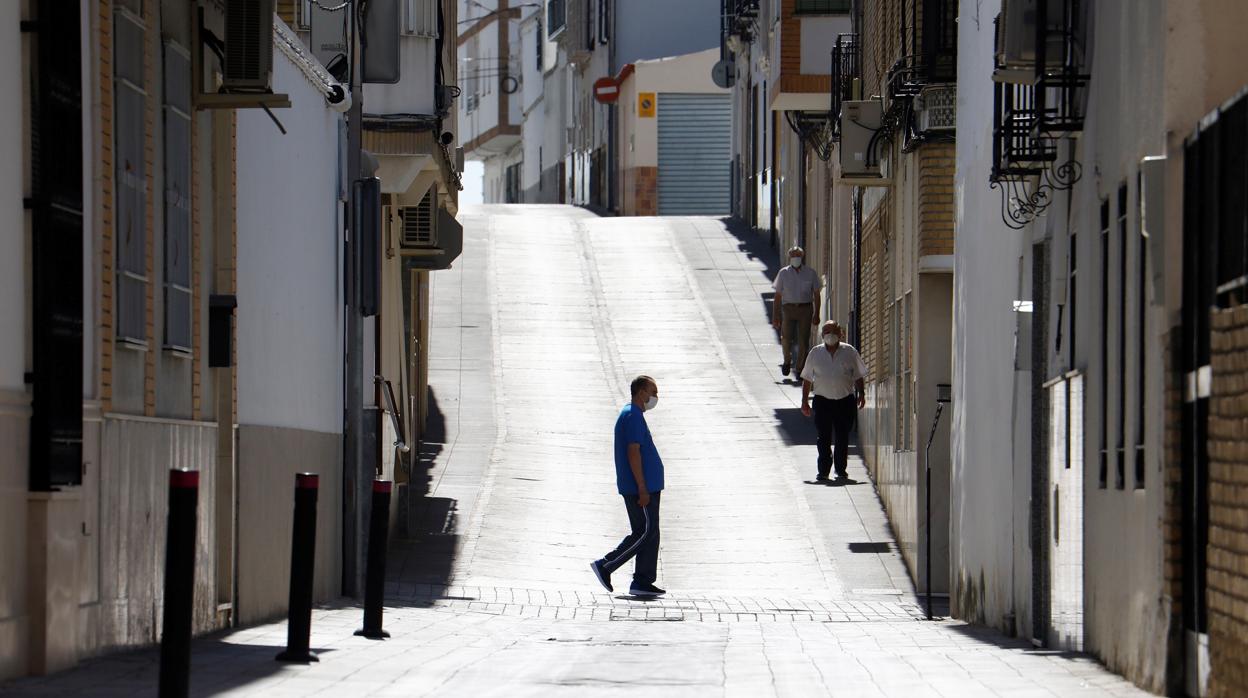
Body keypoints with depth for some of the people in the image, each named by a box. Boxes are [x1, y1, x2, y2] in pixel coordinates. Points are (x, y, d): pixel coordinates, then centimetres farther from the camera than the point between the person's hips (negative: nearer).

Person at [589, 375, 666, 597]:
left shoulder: (630, 415, 20)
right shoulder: (633, 416, -14)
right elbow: (633, 453, -21)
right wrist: (642, 488, -23)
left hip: (644, 487, 11)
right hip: (641, 487, -11)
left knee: (648, 533, 8)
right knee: (646, 532, -9)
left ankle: (642, 582, 5)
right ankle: (605, 566, -10)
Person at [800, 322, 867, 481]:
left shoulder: (850, 352, 3)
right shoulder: (815, 353, 5)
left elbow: (858, 376, 11)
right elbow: (807, 379, 9)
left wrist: (861, 394, 1)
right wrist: (805, 401, 6)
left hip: (845, 400, 0)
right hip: (822, 400, 0)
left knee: (842, 438, 4)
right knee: (823, 438, -3)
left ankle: (841, 470, 15)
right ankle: (823, 471, 1)